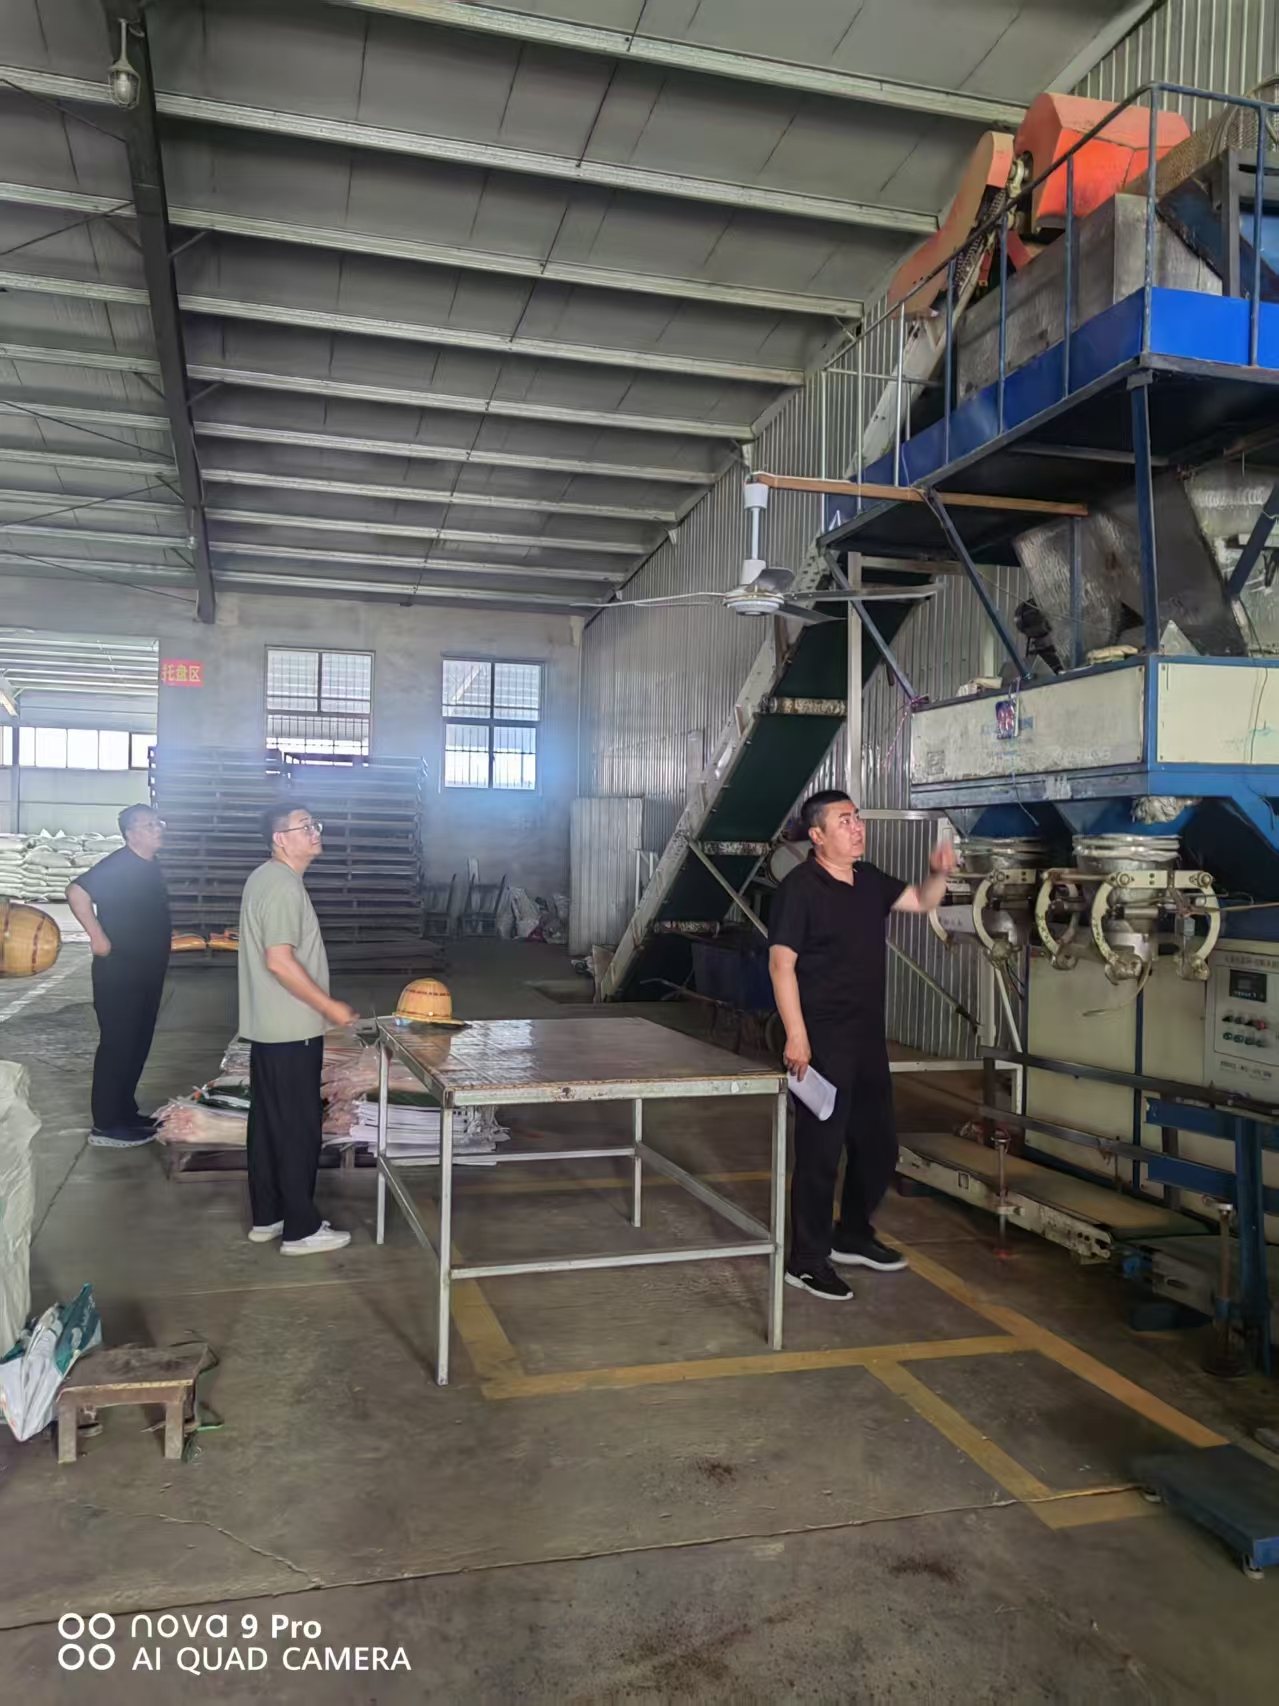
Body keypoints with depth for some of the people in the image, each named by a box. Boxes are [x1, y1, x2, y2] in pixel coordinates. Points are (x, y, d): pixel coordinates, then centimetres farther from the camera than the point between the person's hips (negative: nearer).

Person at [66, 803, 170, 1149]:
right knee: (117, 1046, -4)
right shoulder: (118, 865, -16)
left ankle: (125, 1113, 25)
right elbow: (77, 893, -27)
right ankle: (106, 1125, 2)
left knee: (137, 1046, 15)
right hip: (119, 974, -9)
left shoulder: (151, 868, 12)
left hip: (146, 974, 9)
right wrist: (98, 937, -24)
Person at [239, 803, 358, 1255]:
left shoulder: (266, 879, 13)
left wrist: (320, 1007, 23)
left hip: (269, 1027, 10)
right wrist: (329, 1007, -19)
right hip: (291, 1031, -10)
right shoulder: (283, 886, -19)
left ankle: (266, 1216, 25)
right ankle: (301, 1229, 7)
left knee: (268, 1122, 15)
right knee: (299, 1127, -1)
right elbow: (280, 961, -26)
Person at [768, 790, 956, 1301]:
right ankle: (806, 1261, 11)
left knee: (878, 1146, 17)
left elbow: (922, 900, 23)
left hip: (868, 1038, 8)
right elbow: (781, 963, -16)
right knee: (820, 1150, -2)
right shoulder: (799, 887, -13)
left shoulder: (870, 880, 11)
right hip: (823, 1042, -8)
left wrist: (940, 872, 0)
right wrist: (796, 1036, -22)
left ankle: (852, 1235, 36)